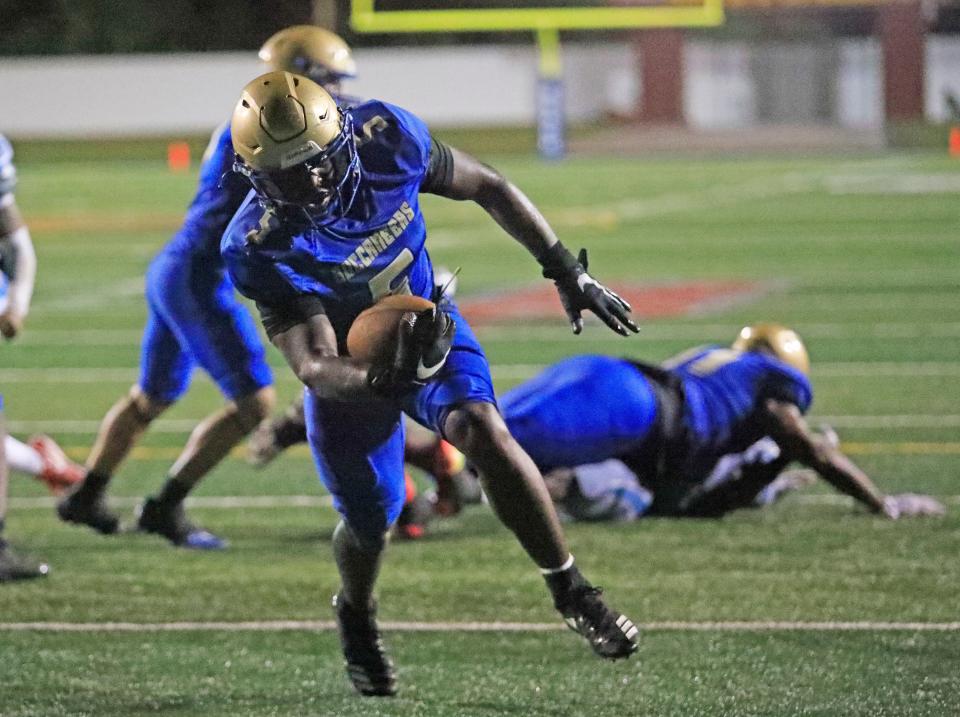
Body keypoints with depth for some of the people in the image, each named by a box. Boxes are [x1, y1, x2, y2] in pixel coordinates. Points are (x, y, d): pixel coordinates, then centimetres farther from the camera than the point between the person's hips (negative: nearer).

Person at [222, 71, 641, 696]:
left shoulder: (386, 139, -25)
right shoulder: (263, 248, -33)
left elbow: (488, 188, -7)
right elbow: (314, 366, -36)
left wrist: (568, 271, -5)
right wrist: (382, 379, -57)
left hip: (428, 330, 1)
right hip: (350, 369, -1)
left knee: (484, 432, -26)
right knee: (370, 523, 7)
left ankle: (571, 592, -13)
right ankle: (357, 616, 44)